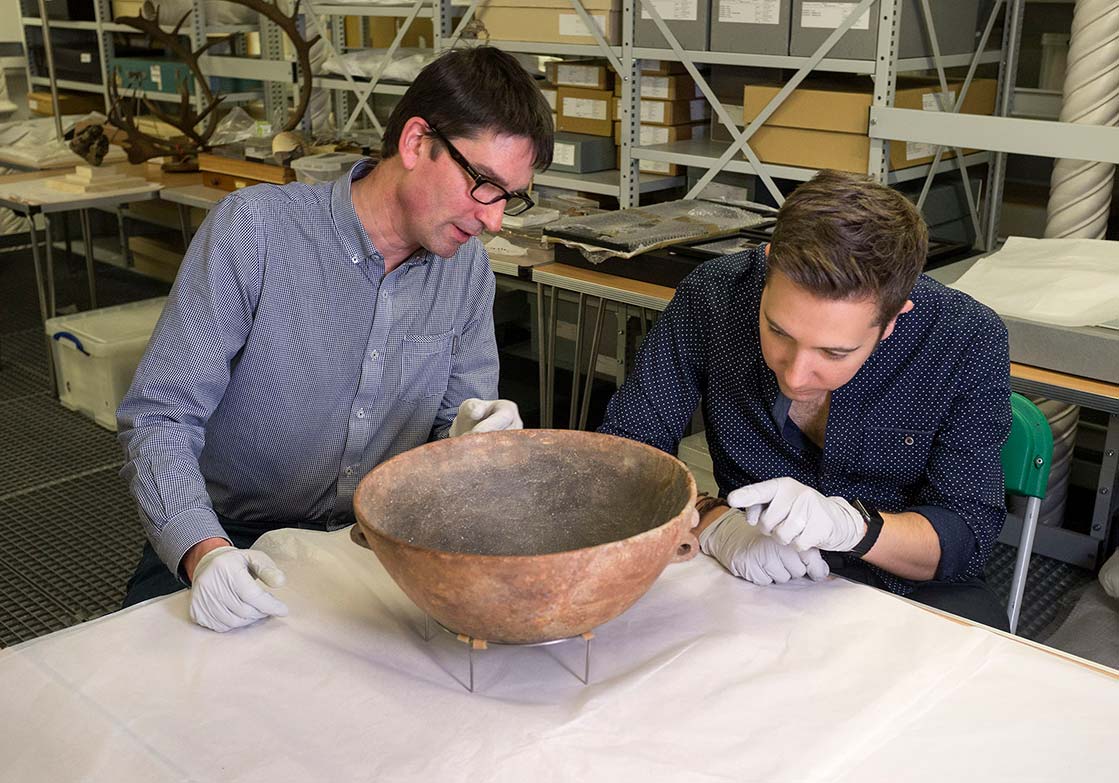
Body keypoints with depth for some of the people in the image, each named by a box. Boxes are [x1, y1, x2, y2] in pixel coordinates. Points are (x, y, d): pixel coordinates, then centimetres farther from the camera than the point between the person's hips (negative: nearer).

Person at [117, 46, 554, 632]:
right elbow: (160, 419, -15)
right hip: (232, 541, -4)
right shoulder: (253, 228, -14)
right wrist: (204, 552, -32)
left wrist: (470, 439, -16)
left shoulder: (467, 266, 2)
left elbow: (456, 424, 9)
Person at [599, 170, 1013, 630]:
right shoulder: (712, 298, -16)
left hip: (905, 591, 0)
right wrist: (713, 523, -28)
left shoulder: (968, 341, -18)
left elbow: (969, 534, -16)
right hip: (746, 579, 1)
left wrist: (851, 524, -35)